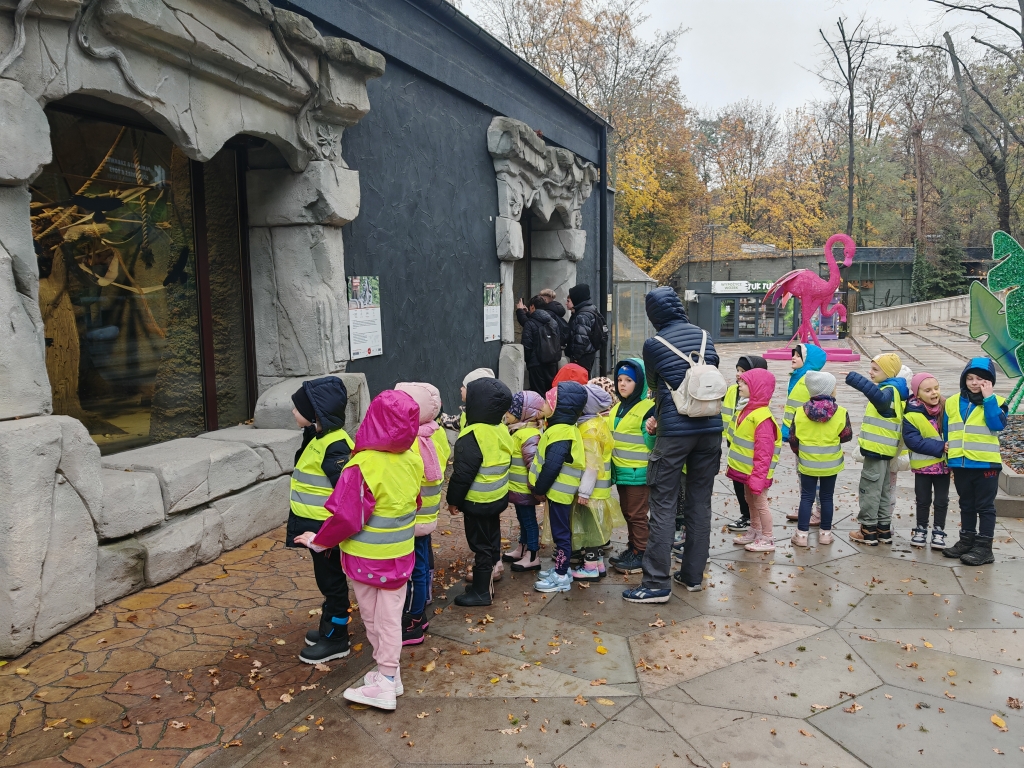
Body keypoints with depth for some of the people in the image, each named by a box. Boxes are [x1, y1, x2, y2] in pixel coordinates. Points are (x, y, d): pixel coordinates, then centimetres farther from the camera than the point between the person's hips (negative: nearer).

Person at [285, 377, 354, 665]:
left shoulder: (335, 445, -25)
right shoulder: (317, 437, 7)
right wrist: (303, 527, 23)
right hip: (316, 527, 10)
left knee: (331, 581, 4)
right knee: (326, 580, 21)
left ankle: (336, 639, 18)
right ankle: (329, 627, 36)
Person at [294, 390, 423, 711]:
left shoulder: (364, 466, -27)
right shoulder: (412, 459, -10)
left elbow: (347, 518, -22)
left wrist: (318, 541, -7)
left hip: (366, 557, -4)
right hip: (400, 555, 4)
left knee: (372, 617, 14)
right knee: (391, 617, 14)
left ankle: (386, 679, 25)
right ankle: (388, 677, 22)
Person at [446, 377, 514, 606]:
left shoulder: (473, 436, -25)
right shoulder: (502, 430, 2)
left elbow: (463, 474, -22)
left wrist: (453, 499, -10)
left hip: (477, 501, -8)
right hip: (498, 497, 8)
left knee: (480, 545, 2)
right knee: (492, 539, 19)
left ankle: (481, 591, 13)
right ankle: (488, 581, 33)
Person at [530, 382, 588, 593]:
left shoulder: (561, 433, -22)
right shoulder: (562, 427, 11)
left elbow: (552, 466, -26)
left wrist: (540, 488, -15)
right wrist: (540, 487, 16)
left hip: (558, 491, -10)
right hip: (558, 489, 10)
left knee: (560, 532, -2)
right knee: (560, 530, 18)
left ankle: (561, 577, 6)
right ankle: (560, 568, 29)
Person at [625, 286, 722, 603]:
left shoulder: (653, 345, -4)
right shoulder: (703, 335, 9)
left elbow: (654, 386, 8)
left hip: (675, 431, -5)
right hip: (711, 427, 5)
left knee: (663, 505, 0)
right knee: (700, 503, 12)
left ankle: (657, 583, 2)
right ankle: (693, 575, 22)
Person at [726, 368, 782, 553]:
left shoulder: (762, 417, -24)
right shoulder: (748, 410, 7)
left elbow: (764, 451, -25)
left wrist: (758, 476, -25)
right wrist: (734, 465, 17)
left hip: (756, 471, -10)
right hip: (745, 469, 10)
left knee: (760, 502, 2)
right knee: (750, 500, 20)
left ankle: (768, 539, 14)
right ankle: (754, 531, 35)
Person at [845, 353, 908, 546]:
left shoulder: (889, 391, -19)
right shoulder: (894, 391, 14)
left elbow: (878, 396, -44)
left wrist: (854, 379, -49)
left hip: (877, 450, -10)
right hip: (882, 449, 10)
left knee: (870, 489, -2)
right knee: (882, 491, 17)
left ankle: (869, 530, 5)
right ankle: (883, 529, 25)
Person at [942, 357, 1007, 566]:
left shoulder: (995, 402, -4)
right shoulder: (953, 403, 6)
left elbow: (997, 425, -22)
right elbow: (946, 431, 14)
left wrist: (988, 398, -20)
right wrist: (949, 454, 7)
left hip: (985, 464, -4)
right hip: (960, 464, 4)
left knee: (985, 507, 3)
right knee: (966, 506, 16)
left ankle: (984, 548, 7)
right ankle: (966, 541, 27)